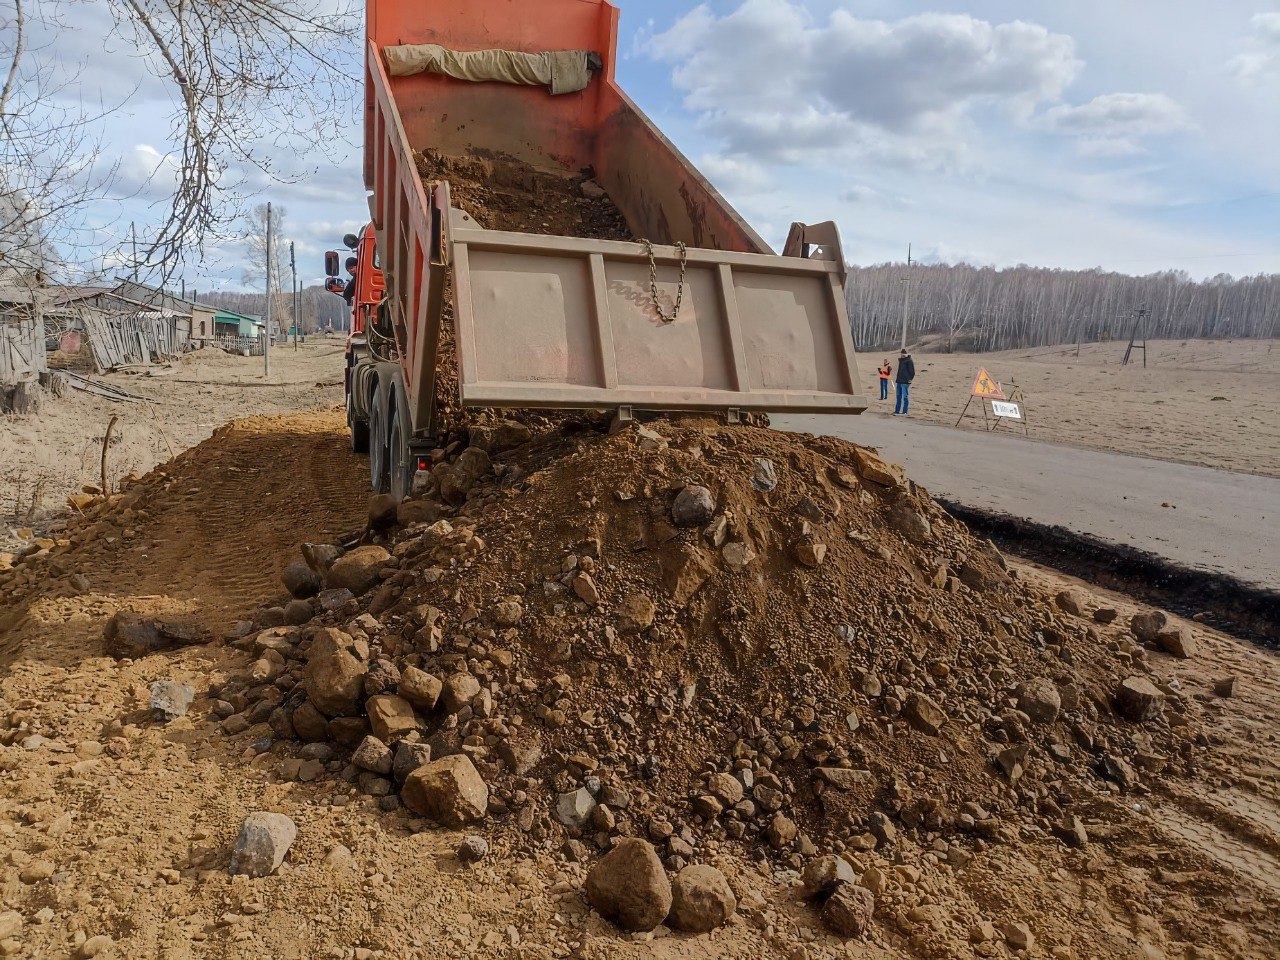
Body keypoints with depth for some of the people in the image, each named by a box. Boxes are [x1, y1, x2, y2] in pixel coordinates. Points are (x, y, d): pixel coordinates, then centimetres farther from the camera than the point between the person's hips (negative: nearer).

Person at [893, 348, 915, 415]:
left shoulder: (909, 361, -10)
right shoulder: (901, 361, 16)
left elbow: (912, 372, -12)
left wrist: (909, 379, -12)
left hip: (905, 382, -9)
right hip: (899, 381, 9)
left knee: (905, 397, -5)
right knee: (899, 396, 11)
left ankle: (904, 412, -3)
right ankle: (897, 411, 16)